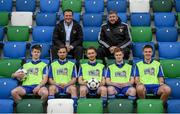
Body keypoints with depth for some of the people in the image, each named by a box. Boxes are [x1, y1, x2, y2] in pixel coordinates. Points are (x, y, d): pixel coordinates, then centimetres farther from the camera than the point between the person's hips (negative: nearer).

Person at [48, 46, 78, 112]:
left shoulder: (72, 64, 16)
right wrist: (57, 84, -9)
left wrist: (66, 84, -11)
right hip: (56, 86, 1)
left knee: (73, 88, -34)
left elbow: (74, 79, 8)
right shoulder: (53, 65, 17)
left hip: (67, 86, -1)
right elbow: (50, 79, 11)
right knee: (51, 88, -33)